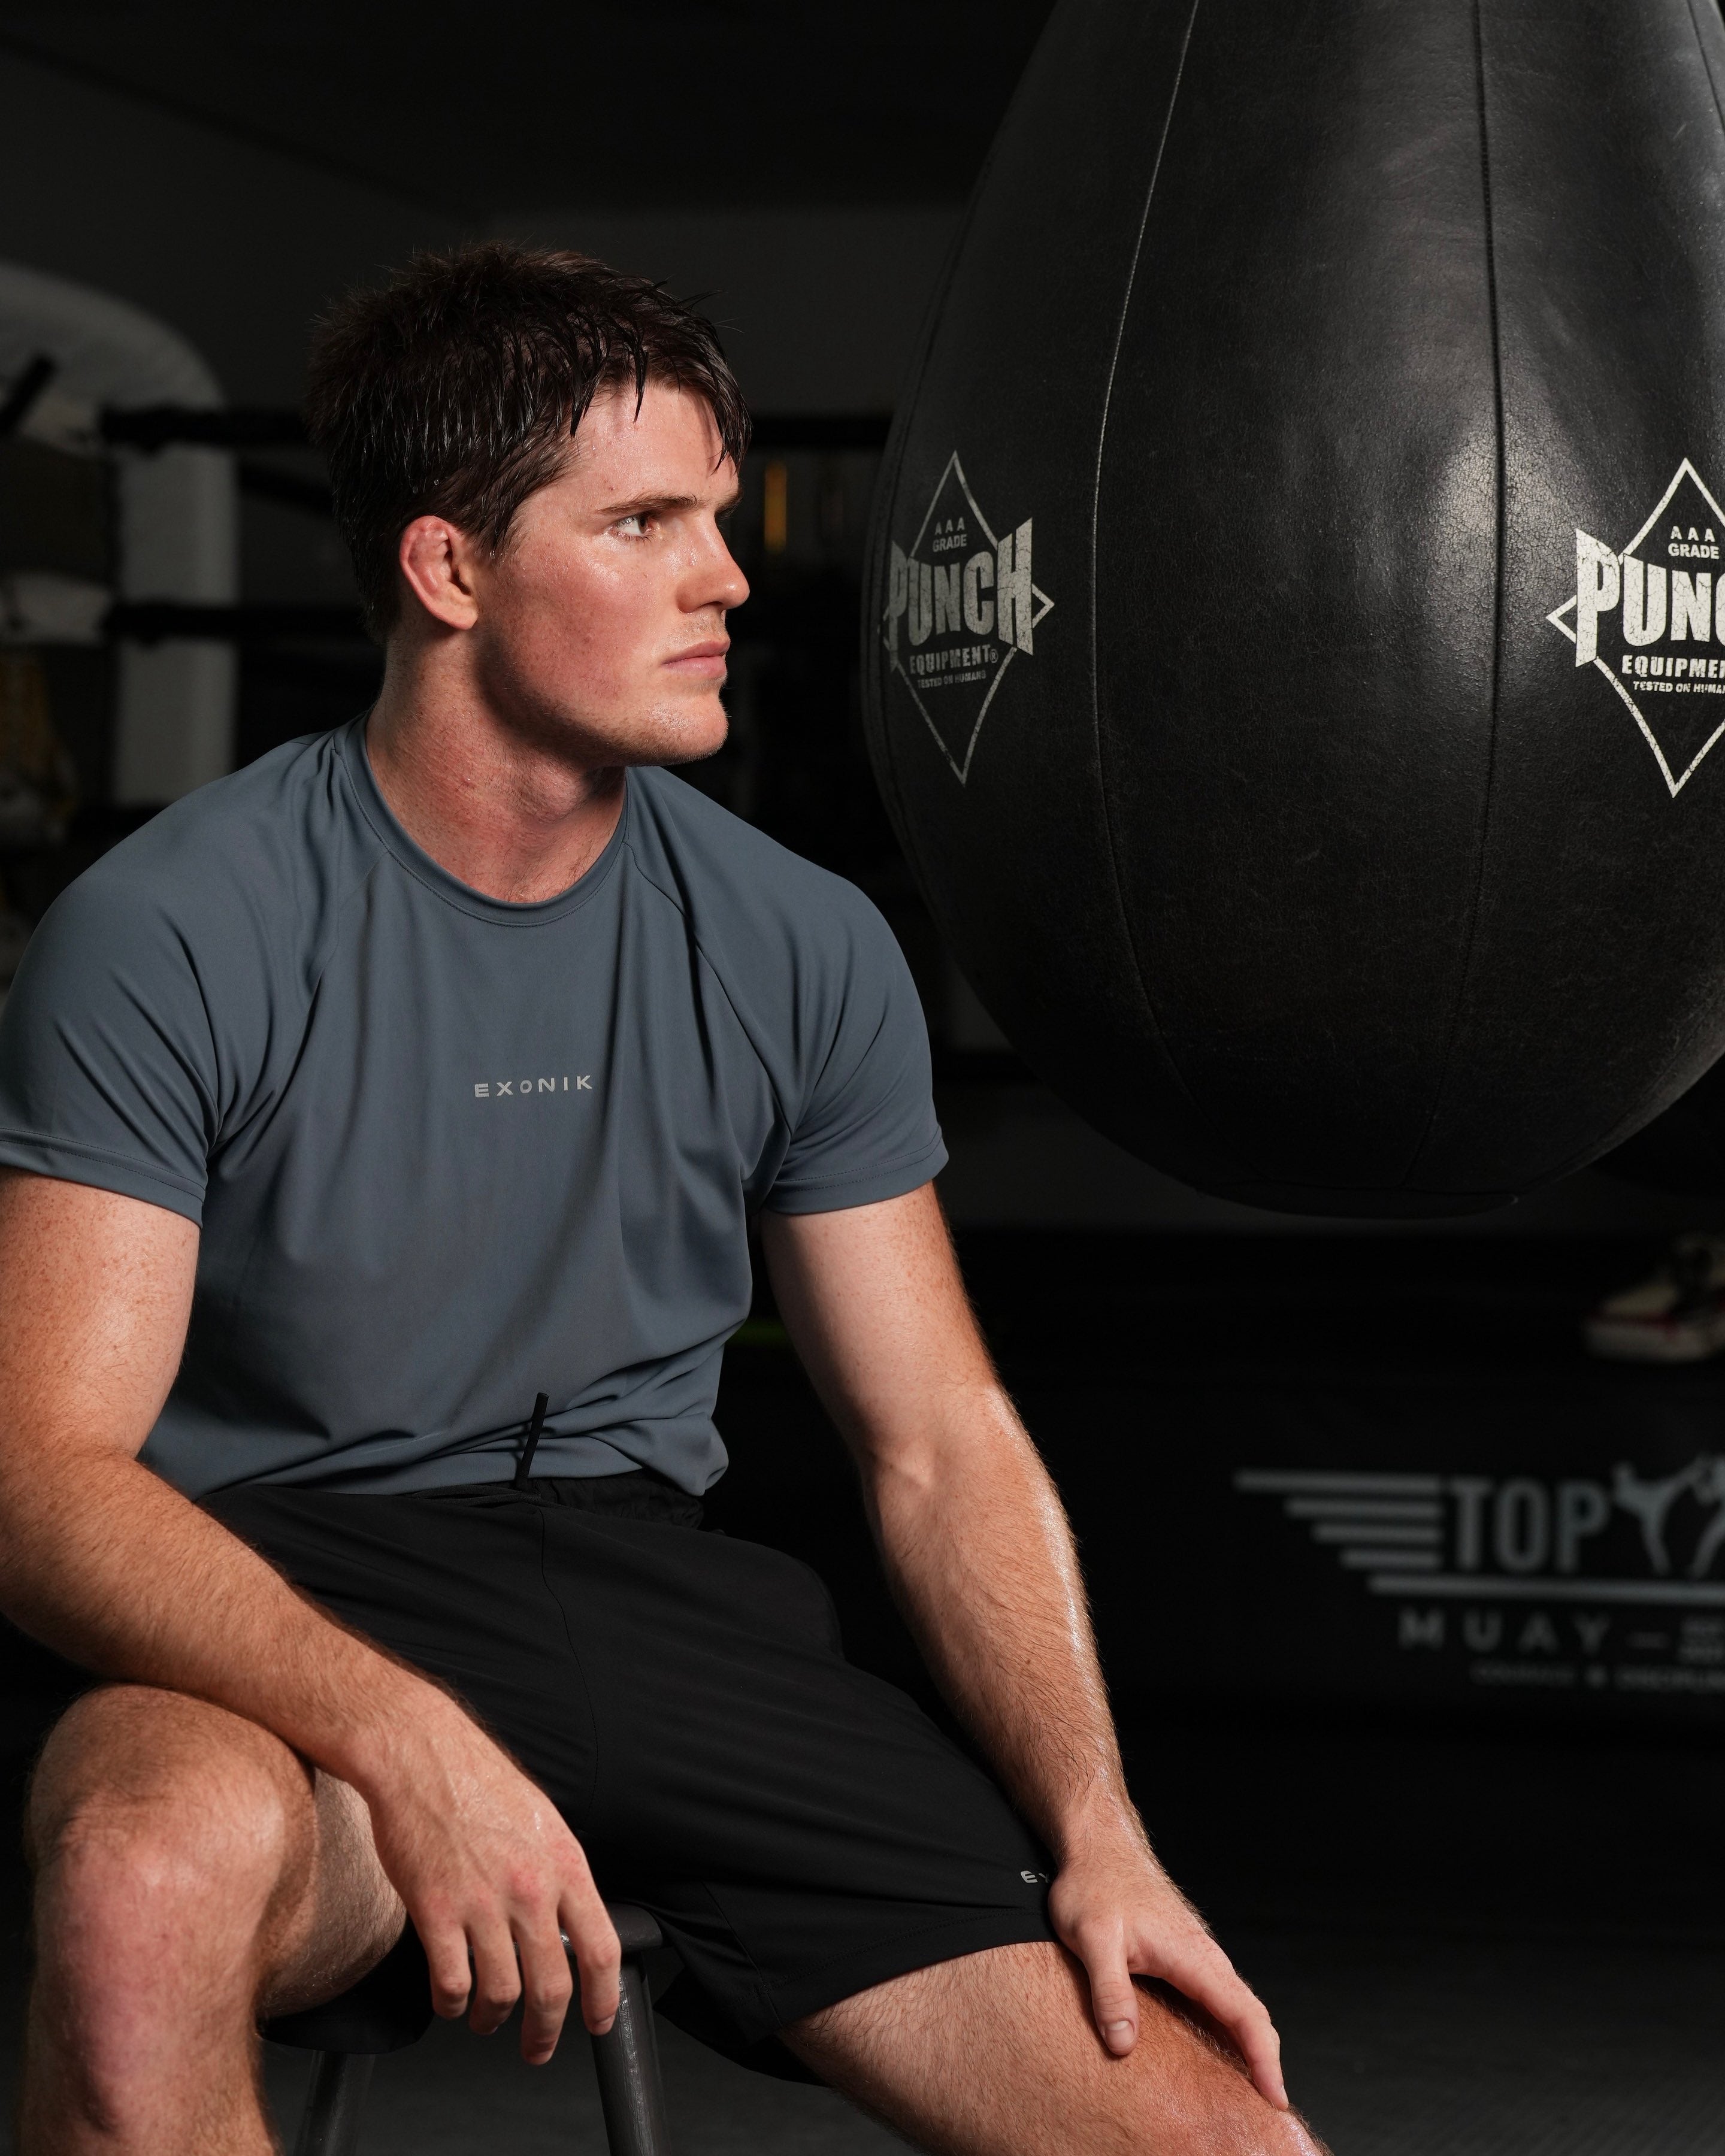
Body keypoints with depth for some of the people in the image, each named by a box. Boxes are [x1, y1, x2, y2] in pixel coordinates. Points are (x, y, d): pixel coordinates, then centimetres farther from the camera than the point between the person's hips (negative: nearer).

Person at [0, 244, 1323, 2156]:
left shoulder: (805, 957, 7)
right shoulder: (170, 938, -8)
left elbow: (940, 1443, 11)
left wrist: (1097, 1835, -4)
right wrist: (402, 1742, -31)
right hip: (276, 1617, -4)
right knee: (156, 1875, -42)